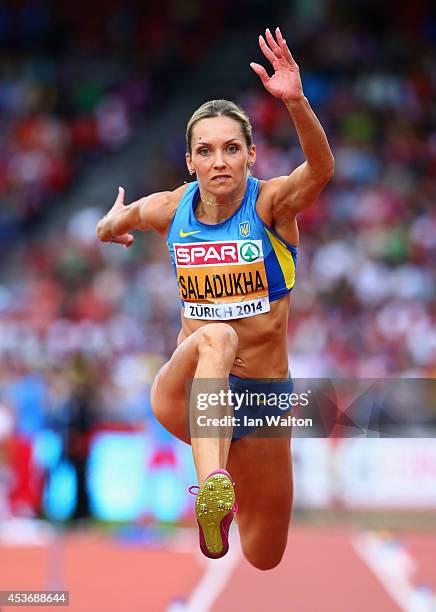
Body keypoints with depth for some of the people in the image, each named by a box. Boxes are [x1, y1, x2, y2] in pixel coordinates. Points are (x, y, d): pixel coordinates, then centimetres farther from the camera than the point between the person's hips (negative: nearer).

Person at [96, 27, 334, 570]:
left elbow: (321, 168, -35)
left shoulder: (272, 204, -12)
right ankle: (211, 483, -55)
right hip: (186, 390, 0)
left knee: (264, 559, 11)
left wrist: (295, 101, -50)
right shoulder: (171, 209, -3)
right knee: (215, 336, -37)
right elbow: (124, 218, 23)